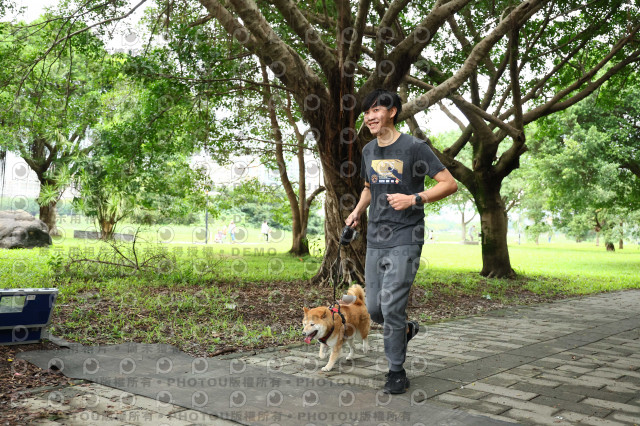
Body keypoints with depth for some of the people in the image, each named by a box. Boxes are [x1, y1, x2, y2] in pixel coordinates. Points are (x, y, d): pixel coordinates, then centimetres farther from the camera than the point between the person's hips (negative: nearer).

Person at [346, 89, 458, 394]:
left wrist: (414, 199, -21)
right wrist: (357, 211, 10)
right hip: (375, 240, 6)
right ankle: (406, 329, 38)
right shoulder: (368, 151, 12)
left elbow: (450, 184, -9)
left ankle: (396, 372, 8)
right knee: (373, 308, 7)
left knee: (391, 305, -10)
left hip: (404, 240, -6)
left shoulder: (414, 147, -8)